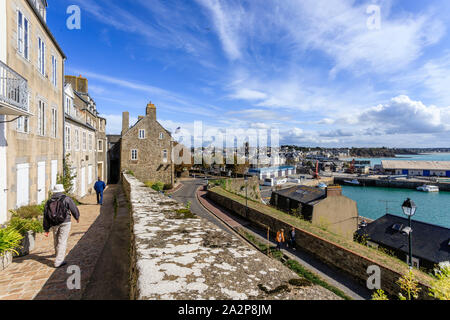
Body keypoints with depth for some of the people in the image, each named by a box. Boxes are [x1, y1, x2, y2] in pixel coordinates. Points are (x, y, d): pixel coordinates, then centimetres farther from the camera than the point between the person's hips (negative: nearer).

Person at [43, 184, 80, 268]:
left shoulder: (49, 202, 8)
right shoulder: (66, 199, -6)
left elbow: (46, 216, 9)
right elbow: (74, 209, 0)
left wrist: (46, 230, 13)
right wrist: (77, 217, 20)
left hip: (54, 224, 5)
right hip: (65, 222, -5)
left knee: (56, 239, 24)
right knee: (62, 241, -3)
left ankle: (58, 253, 48)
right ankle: (58, 262, -4)